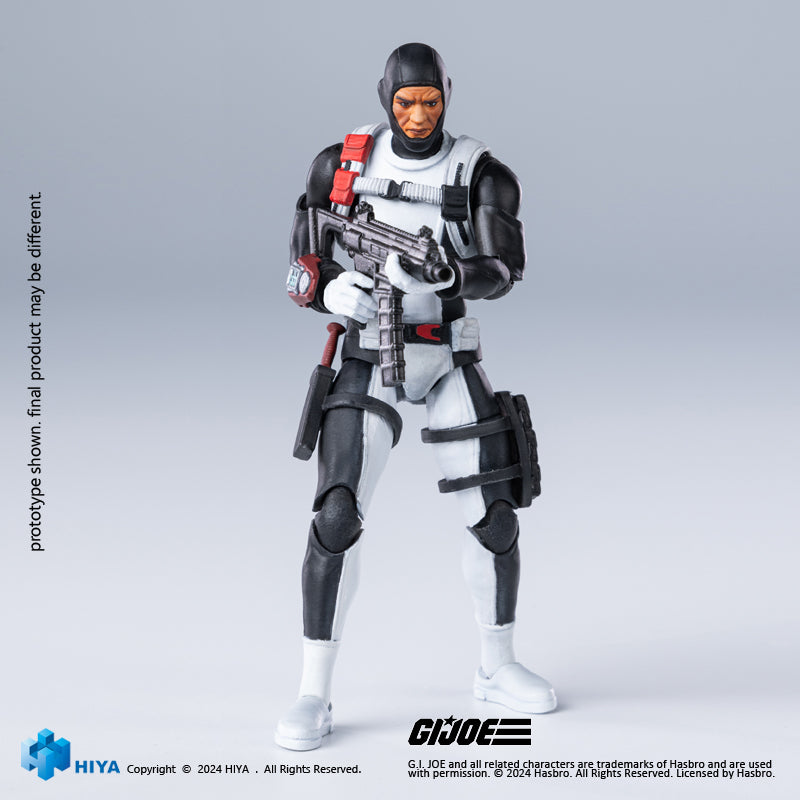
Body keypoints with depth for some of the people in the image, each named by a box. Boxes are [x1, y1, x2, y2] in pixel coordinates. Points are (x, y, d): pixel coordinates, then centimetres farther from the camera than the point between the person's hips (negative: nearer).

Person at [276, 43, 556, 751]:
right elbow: (307, 264, -1)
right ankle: (313, 696, -7)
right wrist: (332, 293, -25)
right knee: (337, 518, -15)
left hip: (449, 361, 2)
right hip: (369, 360, -1)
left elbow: (504, 270, -20)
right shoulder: (342, 163, -2)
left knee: (496, 518, 0)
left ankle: (498, 668, 23)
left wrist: (445, 272, -41)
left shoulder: (481, 174, -6)